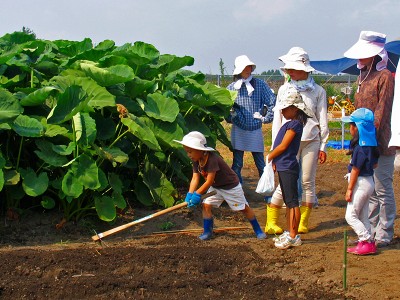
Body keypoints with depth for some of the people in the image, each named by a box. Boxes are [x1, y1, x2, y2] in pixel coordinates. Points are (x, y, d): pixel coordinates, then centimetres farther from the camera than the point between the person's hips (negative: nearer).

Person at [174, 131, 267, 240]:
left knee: (244, 208, 4)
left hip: (231, 186, -7)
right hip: (215, 187, 7)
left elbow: (209, 182, -35)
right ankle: (207, 231, 7)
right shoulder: (196, 161, -11)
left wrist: (197, 194, -31)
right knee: (206, 205, -6)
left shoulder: (212, 160, -37)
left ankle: (258, 230, 19)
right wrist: (190, 194, -25)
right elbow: (195, 179, -12)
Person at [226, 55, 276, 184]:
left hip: (255, 130, -1)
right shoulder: (231, 88, 0)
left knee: (261, 165, 6)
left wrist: (266, 118, -1)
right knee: (237, 165, 6)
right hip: (238, 130, 1)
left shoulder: (260, 84, -2)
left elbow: (273, 102, 0)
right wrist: (231, 118, -7)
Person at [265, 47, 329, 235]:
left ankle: (303, 223, 14)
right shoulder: (284, 90, 6)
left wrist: (323, 146, 4)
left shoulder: (317, 91, 5)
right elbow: (277, 119, 8)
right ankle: (271, 223, 2)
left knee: (307, 183, 4)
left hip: (311, 141, 1)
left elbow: (323, 120, 7)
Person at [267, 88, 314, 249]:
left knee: (292, 202, -7)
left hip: (288, 168, -11)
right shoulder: (290, 124, 16)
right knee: (288, 201, 16)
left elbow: (283, 146, -16)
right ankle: (289, 233, 24)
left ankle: (294, 236, -4)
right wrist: (275, 160, 9)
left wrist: (269, 157, -5)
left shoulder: (294, 124, -14)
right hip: (283, 167, 11)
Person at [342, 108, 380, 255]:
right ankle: (365, 243, 18)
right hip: (368, 182, 10)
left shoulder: (360, 148, -20)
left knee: (351, 216, -4)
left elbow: (355, 169, -18)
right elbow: (374, 164, 17)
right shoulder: (371, 145, 7)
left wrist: (349, 189, -14)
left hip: (360, 183, -10)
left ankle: (368, 243, -5)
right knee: (362, 216, 15)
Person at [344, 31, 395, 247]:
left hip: (379, 143, -8)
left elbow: (381, 112, -16)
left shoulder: (385, 77, -10)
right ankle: (370, 231, 22)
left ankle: (384, 235, 8)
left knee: (383, 189, 0)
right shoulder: (362, 77, 15)